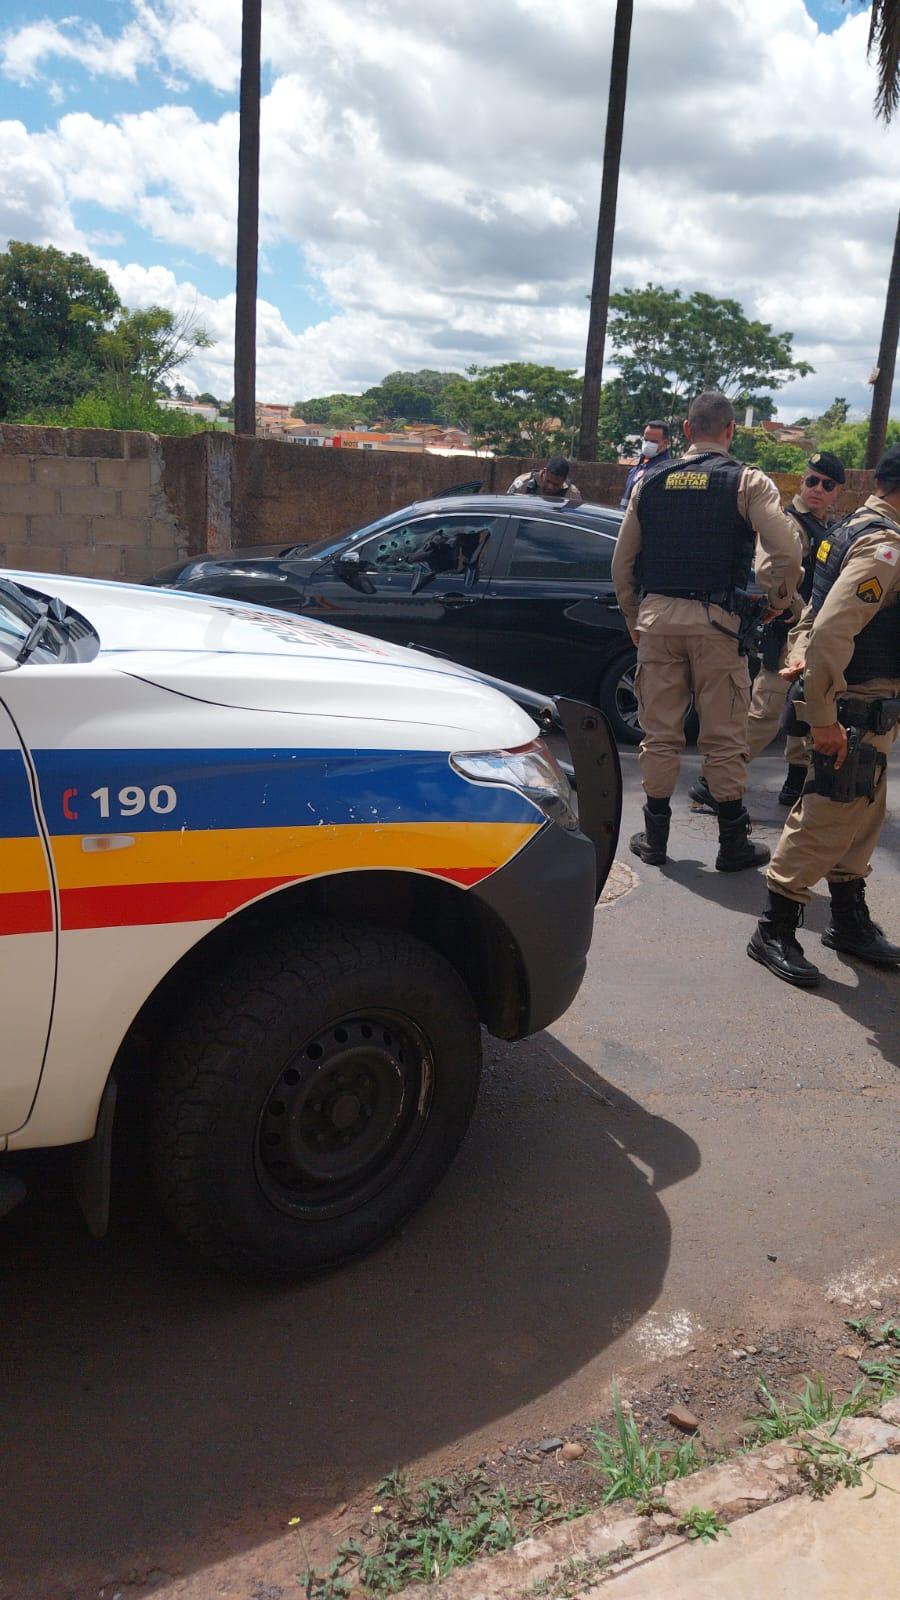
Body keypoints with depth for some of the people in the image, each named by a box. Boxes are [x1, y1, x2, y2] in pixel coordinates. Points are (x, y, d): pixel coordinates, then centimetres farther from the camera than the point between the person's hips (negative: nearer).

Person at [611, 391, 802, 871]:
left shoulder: (650, 480, 8)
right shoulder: (748, 483, -1)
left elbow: (622, 560, 10)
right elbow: (786, 551, -13)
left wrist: (633, 617, 20)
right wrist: (776, 599, 4)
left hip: (656, 615, 3)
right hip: (715, 619, -2)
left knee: (660, 732, 10)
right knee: (723, 736, 5)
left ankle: (655, 836, 16)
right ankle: (733, 843, 12)